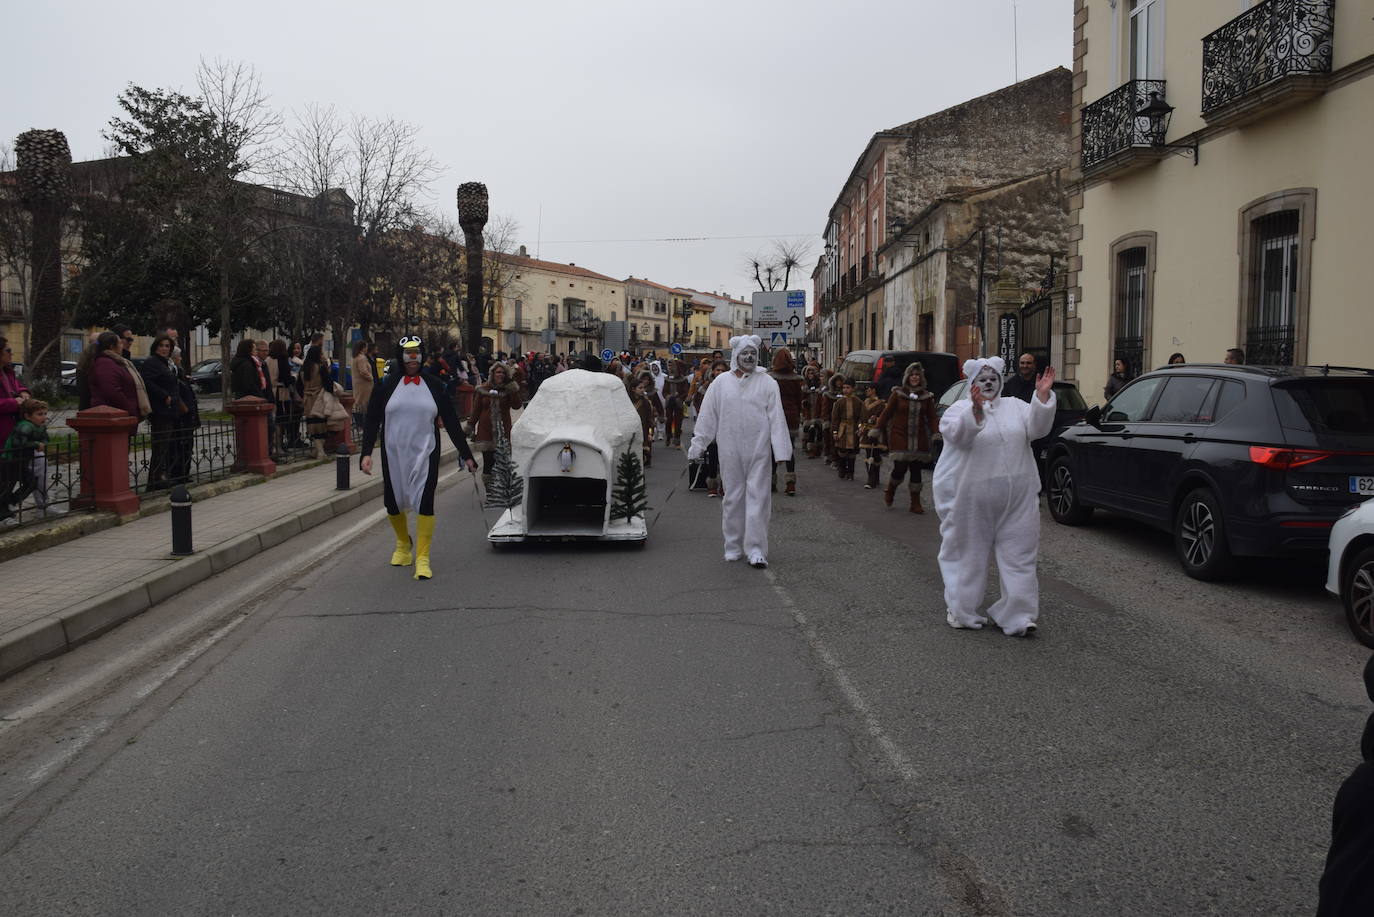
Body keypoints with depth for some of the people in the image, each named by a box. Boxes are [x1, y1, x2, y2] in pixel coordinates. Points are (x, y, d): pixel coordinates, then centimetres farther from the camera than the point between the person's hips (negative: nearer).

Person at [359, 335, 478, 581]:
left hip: (424, 454, -1)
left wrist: (466, 454, 6)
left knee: (424, 502, -12)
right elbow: (372, 421, 1)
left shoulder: (433, 386, 4)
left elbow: (451, 422, 7)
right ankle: (404, 544, 37)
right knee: (393, 503, 9)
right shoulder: (387, 385, 2)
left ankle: (422, 558, -6)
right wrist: (366, 453, -10)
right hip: (394, 454, 1)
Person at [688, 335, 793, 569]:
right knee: (733, 496, 9)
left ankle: (756, 549, 1)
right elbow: (707, 416, 7)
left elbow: (776, 418, -1)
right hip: (730, 450, 1)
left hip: (758, 449, -1)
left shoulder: (767, 383, 1)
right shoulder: (721, 383, 4)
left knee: (757, 496, -3)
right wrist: (697, 445, 6)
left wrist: (781, 451, -6)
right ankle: (733, 546, 21)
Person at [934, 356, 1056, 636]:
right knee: (968, 554, 5)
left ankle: (1017, 615, 6)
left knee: (1018, 555, 2)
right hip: (970, 497, -4)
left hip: (1017, 500, 4)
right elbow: (958, 434, -20)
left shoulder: (1015, 406, 13)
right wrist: (976, 409, -36)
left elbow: (1036, 428, -2)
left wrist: (1042, 395, -14)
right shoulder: (959, 409, 0)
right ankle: (961, 611, 17)